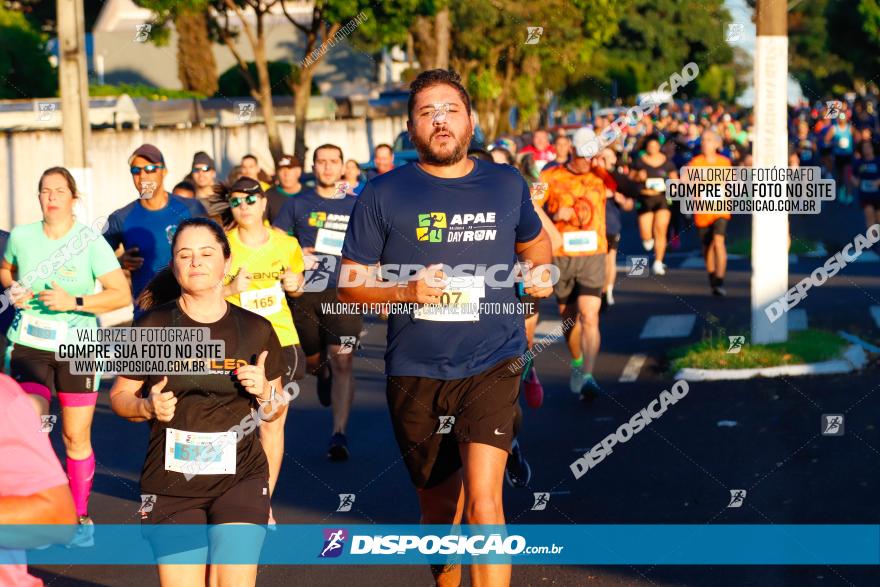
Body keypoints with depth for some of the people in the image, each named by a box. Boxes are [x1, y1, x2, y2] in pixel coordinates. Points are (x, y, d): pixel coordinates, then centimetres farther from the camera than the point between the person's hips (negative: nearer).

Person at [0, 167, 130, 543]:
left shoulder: (89, 241, -8)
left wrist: (74, 302, -22)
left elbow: (122, 294, -11)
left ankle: (81, 517, 24)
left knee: (76, 438, 7)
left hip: (78, 346, -1)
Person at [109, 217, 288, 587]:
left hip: (240, 477, 0)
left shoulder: (256, 330, 3)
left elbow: (276, 412, 12)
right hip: (171, 485, 0)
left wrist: (264, 392, -9)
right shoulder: (152, 327, -3)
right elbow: (119, 396, 6)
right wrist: (148, 406, -14)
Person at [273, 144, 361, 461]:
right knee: (312, 360, 14)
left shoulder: (357, 206, 8)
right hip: (304, 294, 1)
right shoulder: (297, 204, 8)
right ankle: (323, 374, 52)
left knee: (343, 362, -14)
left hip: (343, 294, -1)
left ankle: (339, 434, -15)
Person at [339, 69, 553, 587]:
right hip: (415, 373, 1)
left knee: (483, 500, -19)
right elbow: (349, 284, 2)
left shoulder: (507, 185, 6)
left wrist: (541, 272, 4)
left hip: (491, 364, -1)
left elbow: (534, 240, 27)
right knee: (440, 511, 15)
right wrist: (406, 291, -17)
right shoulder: (384, 194, 0)